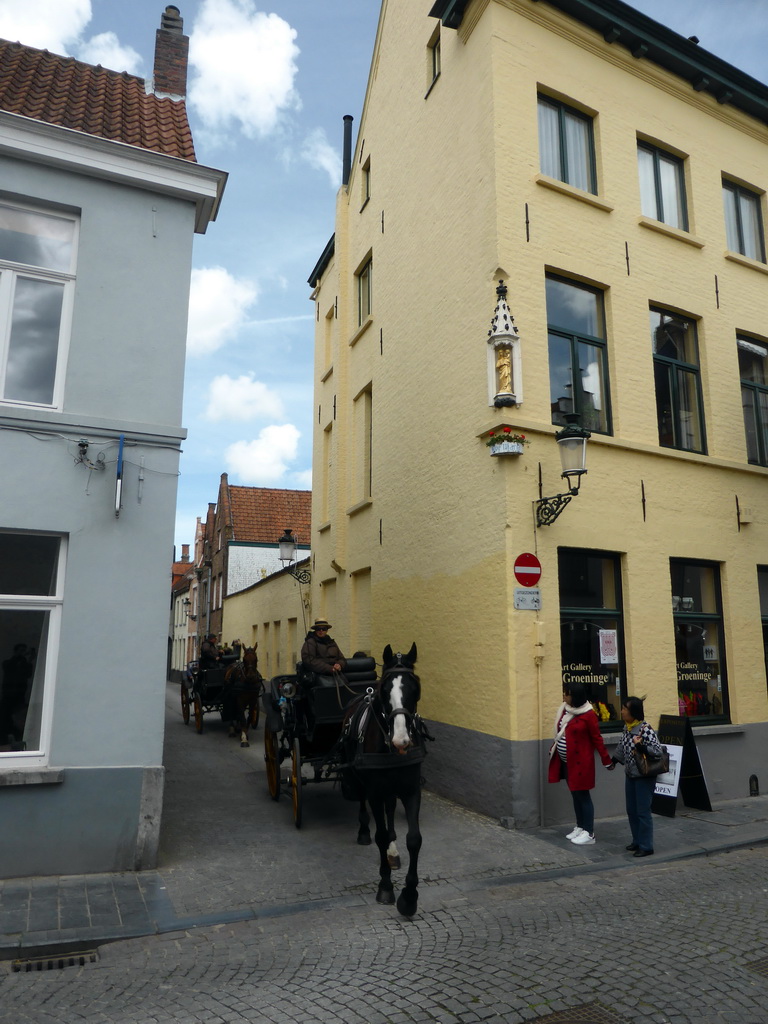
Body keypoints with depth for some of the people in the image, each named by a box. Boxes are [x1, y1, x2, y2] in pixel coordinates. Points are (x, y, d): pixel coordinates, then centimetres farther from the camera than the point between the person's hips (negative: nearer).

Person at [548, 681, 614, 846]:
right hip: (566, 762, 7)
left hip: (581, 762, -7)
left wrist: (607, 761, -7)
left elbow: (596, 739, -11)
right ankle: (580, 827, 28)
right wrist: (553, 749, 13)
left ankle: (589, 833, 9)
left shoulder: (588, 714, -16)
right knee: (575, 795, 16)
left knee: (583, 795, 0)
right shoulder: (564, 710, 5)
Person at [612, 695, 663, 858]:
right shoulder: (627, 727, 3)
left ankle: (646, 846, 11)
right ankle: (637, 841, 28)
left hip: (644, 777, -8)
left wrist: (641, 747, -37)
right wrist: (614, 760, 26)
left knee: (643, 812, 0)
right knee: (631, 810, 15)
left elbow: (658, 751, -24)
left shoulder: (645, 729, -21)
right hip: (630, 775, 8)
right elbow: (622, 747, 18)